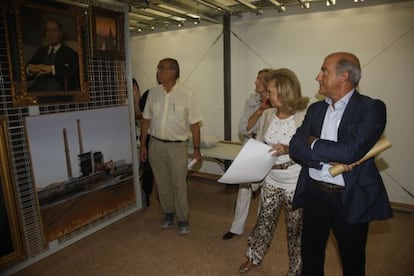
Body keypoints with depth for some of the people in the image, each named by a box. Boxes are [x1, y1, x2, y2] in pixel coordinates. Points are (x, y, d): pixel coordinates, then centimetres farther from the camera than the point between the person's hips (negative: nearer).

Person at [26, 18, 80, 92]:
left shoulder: (70, 53, 7)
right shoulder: (41, 51, 25)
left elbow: (74, 72, -11)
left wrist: (52, 69, -22)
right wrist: (29, 68, -10)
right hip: (38, 88, 4)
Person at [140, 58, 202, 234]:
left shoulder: (186, 94, -9)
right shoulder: (153, 93, 2)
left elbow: (194, 124, -6)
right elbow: (146, 120, 7)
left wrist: (197, 149, -6)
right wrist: (143, 145, 7)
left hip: (177, 146, -3)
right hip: (156, 145, 4)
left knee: (179, 184, 4)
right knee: (162, 182, 15)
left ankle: (182, 219, 23)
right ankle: (168, 213, 35)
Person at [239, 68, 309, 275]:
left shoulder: (304, 116, -16)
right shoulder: (267, 115, -1)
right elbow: (258, 144, 8)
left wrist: (288, 149, -29)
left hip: (296, 184, -4)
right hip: (271, 180, 4)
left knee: (296, 228, 13)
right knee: (264, 221, 19)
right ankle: (254, 257, 44)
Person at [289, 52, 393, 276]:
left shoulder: (372, 108, -12)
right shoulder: (316, 109, 5)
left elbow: (351, 151, -25)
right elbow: (295, 146, -4)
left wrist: (313, 142, -10)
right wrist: (330, 159, -19)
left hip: (351, 199, -4)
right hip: (314, 194, 4)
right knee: (310, 257, 20)